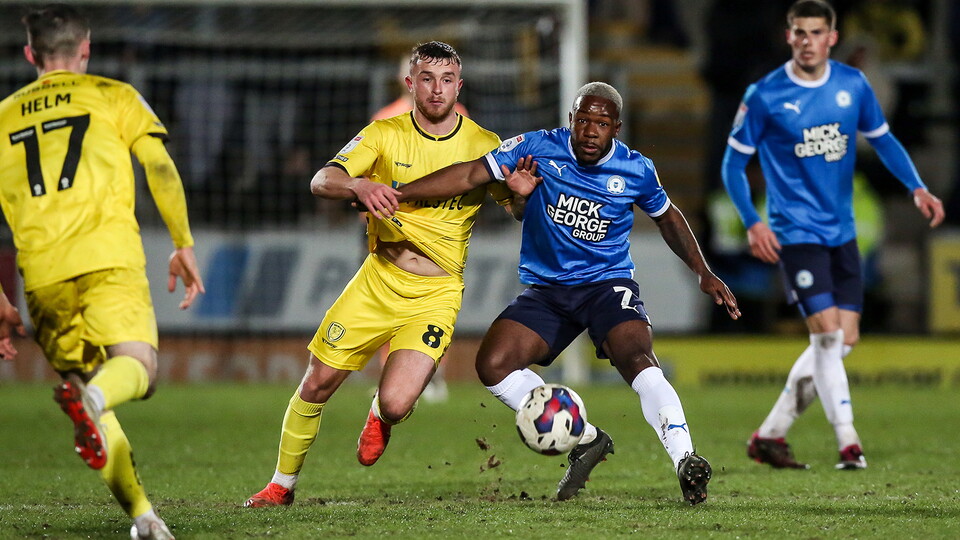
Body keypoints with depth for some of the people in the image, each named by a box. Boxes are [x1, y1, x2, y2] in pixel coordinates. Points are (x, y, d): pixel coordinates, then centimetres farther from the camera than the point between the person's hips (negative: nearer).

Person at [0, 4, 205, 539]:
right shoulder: (113, 96, 15)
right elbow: (162, 171, 4)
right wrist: (185, 246, 11)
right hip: (109, 255, -3)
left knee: (84, 377, 10)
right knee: (136, 364, -9)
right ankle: (91, 396, -46)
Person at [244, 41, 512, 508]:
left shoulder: (484, 146, -2)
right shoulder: (385, 135, -2)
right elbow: (320, 182, -14)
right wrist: (358, 186, -37)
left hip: (437, 292, -1)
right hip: (378, 280, 2)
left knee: (395, 404, -18)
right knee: (317, 383, -1)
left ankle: (380, 417, 22)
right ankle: (282, 484, 21)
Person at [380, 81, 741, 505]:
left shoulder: (636, 171, -3)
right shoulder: (539, 149, -7)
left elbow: (667, 217, 17)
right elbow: (470, 175, -8)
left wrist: (703, 273, 12)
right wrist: (398, 196, -14)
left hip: (608, 284, -2)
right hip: (546, 290, 2)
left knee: (638, 360, -31)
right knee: (493, 364, -17)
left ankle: (685, 462, -37)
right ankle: (584, 440, -3)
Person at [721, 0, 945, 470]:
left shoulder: (853, 85, 2)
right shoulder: (765, 96, -9)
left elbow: (883, 140, 15)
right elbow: (734, 162, -2)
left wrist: (917, 188, 1)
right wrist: (752, 223, -13)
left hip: (842, 232, 5)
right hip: (795, 232, -5)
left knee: (844, 339, 4)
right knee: (827, 333, -15)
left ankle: (769, 435, 14)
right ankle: (848, 444, -9)